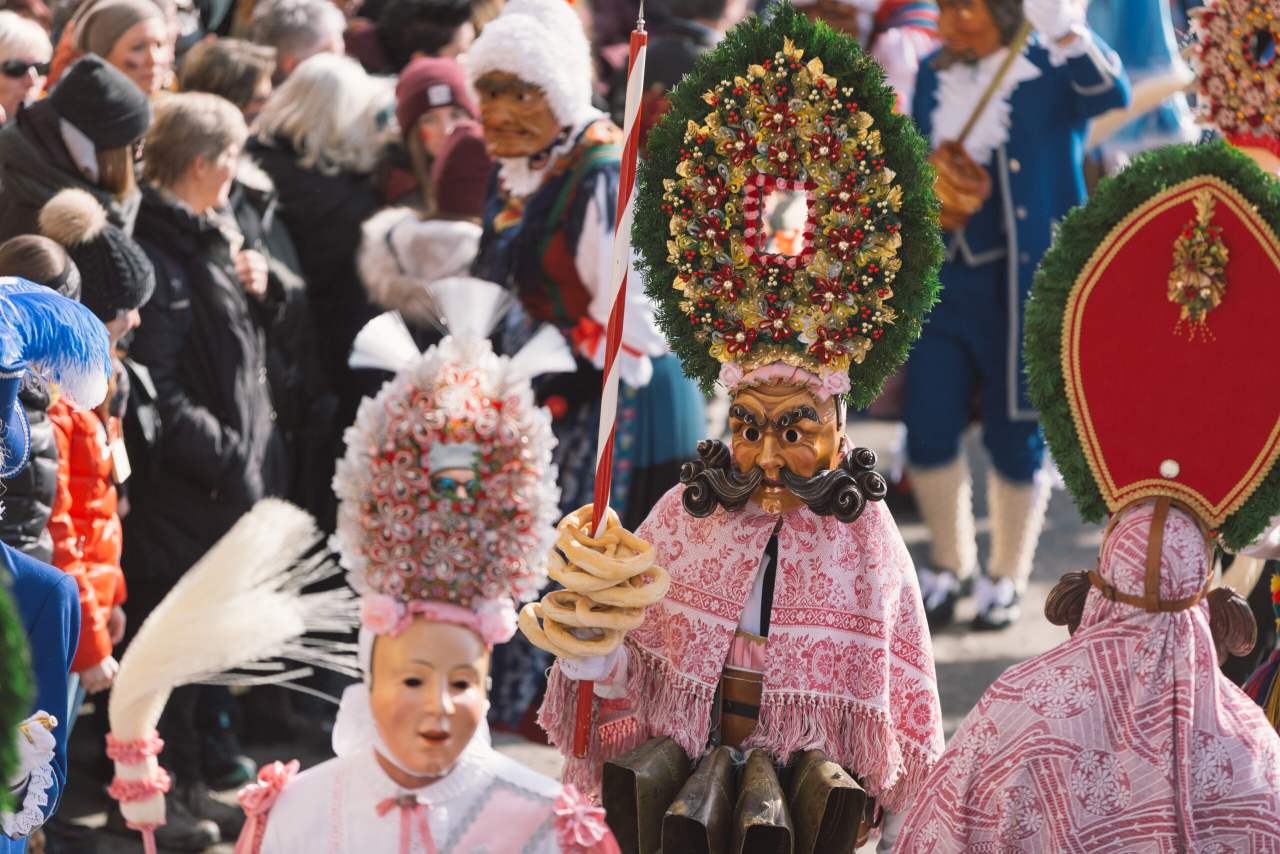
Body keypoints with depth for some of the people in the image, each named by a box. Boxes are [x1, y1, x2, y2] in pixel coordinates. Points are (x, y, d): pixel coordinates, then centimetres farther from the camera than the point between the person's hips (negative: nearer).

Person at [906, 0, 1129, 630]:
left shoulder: (1051, 70, -9)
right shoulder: (935, 76, 9)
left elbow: (1110, 95, -32)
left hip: (1026, 287, -5)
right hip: (944, 285, 5)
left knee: (1015, 437, 5)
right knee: (927, 430, 5)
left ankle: (1006, 578, 25)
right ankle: (950, 563, 28)